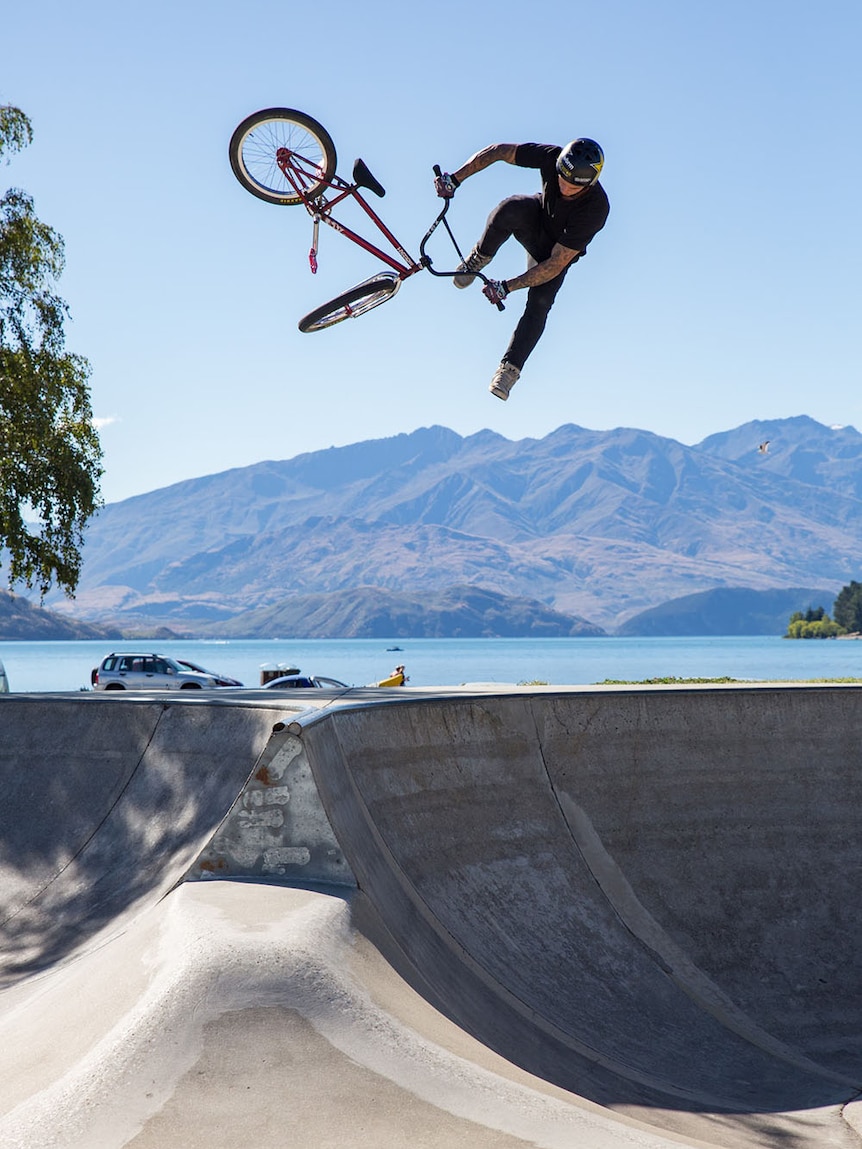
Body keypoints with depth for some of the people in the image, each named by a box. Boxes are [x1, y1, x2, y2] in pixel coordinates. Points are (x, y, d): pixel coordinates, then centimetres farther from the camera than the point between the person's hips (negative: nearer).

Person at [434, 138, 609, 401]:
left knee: (540, 302, -25)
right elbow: (497, 151, -20)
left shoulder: (595, 209, -39)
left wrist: (508, 286, -36)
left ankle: (509, 369, -14)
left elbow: (556, 264, -35)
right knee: (508, 210, -33)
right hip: (536, 218, 2)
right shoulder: (552, 157, -32)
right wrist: (455, 177, -29)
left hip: (557, 249, -2)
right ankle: (479, 259, -6)